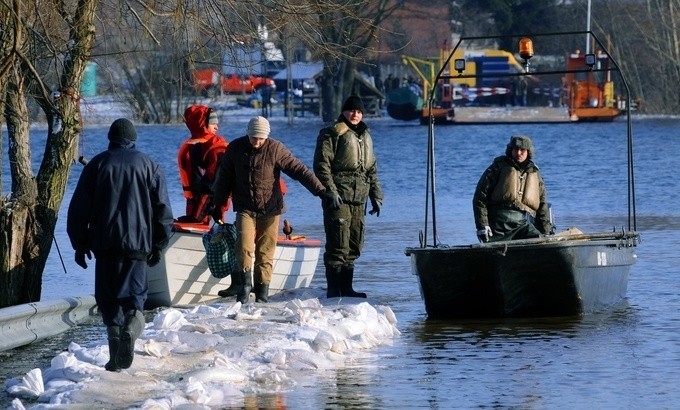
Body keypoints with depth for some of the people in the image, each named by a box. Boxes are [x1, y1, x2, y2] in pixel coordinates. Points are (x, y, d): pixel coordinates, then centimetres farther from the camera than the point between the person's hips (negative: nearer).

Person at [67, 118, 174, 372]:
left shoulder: (97, 164, 7)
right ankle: (132, 323, -27)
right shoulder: (148, 166, 8)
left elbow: (79, 208, 5)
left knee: (107, 296, 6)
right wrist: (159, 245, 13)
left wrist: (79, 244, 12)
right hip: (138, 243, 0)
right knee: (133, 291, 4)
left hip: (104, 243, 0)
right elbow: (163, 210, 6)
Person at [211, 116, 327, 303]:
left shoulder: (275, 149, -7)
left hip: (270, 210, -1)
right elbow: (224, 179, 11)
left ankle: (262, 293, 8)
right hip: (245, 209, 1)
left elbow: (298, 169, -11)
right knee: (244, 247, -16)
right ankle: (245, 285, -3)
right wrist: (217, 206, 15)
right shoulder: (235, 149, 1)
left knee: (265, 252, 0)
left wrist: (319, 189, -20)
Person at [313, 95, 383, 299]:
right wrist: (331, 191, -18)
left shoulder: (365, 137, 21)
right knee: (338, 246, -10)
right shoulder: (332, 134, -2)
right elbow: (321, 165, -10)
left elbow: (372, 171, 26)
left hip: (359, 199, 8)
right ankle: (334, 290, -10)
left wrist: (376, 196, 19)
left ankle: (346, 288, 15)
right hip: (338, 198, -7)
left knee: (353, 246, 9)